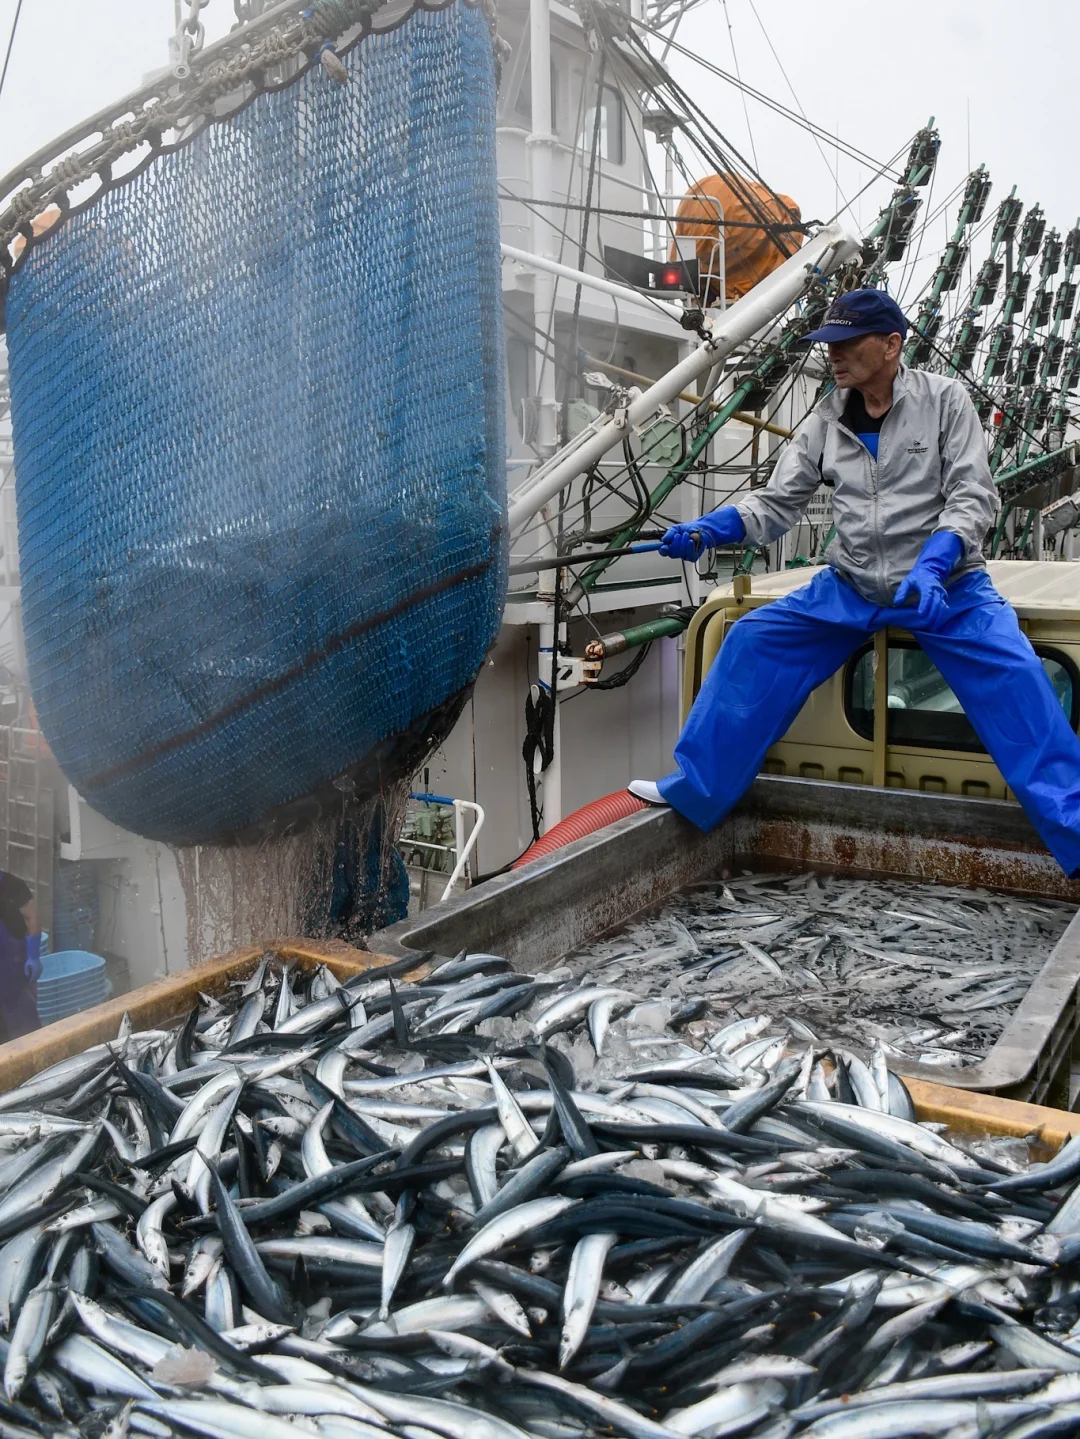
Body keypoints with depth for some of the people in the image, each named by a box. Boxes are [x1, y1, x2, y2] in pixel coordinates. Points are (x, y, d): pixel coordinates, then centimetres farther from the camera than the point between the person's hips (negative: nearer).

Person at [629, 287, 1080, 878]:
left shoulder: (944, 399, -5)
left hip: (945, 585, -3)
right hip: (851, 587, 4)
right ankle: (694, 790, 3)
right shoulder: (826, 420, 4)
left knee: (1015, 675, -25)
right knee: (752, 642, -8)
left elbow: (974, 496, -12)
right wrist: (707, 529, -19)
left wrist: (932, 563, -30)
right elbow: (776, 503, 0)